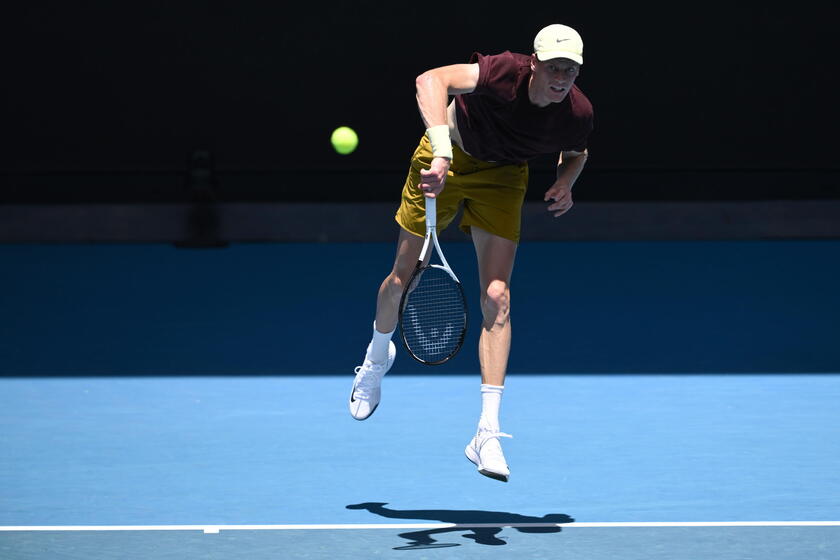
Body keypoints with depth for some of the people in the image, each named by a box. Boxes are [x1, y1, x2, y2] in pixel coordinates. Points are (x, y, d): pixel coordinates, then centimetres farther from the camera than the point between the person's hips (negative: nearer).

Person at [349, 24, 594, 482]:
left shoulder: (578, 114, -22)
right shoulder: (505, 71, -35)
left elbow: (576, 153, 4)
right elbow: (431, 80, -49)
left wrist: (565, 184, -18)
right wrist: (441, 151, -59)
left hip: (502, 176, 2)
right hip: (447, 158, -1)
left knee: (496, 298, -13)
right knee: (403, 278, 10)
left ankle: (487, 434, -13)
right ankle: (377, 358, 45)